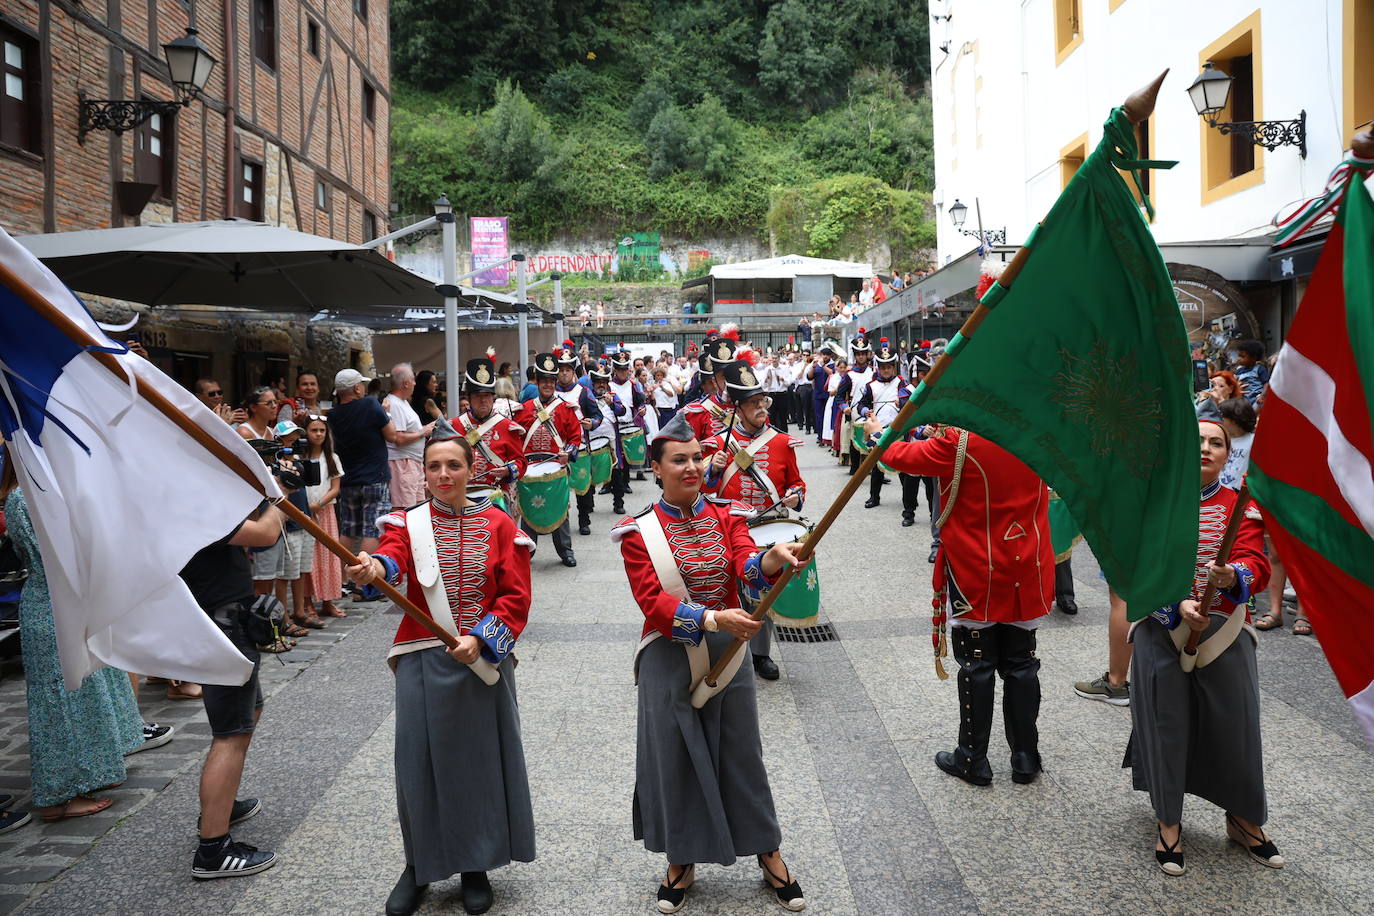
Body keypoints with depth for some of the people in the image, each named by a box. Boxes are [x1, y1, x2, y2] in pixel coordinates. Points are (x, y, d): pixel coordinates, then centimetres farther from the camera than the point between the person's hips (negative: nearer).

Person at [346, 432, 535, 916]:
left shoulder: (498, 525, 1)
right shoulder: (408, 523, 2)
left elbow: (517, 597, -3)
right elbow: (393, 555, -22)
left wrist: (480, 639, -17)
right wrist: (374, 568, -45)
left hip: (484, 661, 0)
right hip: (423, 663, 0)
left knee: (480, 759, 7)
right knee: (420, 762, 4)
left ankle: (475, 865, 26)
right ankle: (419, 865, 25)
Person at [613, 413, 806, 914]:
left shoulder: (726, 516, 0)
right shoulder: (638, 531, -8)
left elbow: (746, 567, -18)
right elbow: (652, 601, -18)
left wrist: (770, 560, -42)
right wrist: (712, 619, -33)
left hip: (728, 653, 2)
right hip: (669, 660, -2)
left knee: (742, 752, 11)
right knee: (675, 757, 9)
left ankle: (768, 853, 29)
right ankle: (681, 860, 30)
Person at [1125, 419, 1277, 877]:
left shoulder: (1242, 507, 3)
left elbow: (1255, 563, -10)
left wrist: (1233, 576, -33)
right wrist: (1178, 604, -24)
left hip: (1224, 633, 1)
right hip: (1161, 631, -1)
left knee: (1235, 724, 7)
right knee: (1166, 724, 4)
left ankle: (1244, 819, 30)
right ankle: (1168, 822, 21)